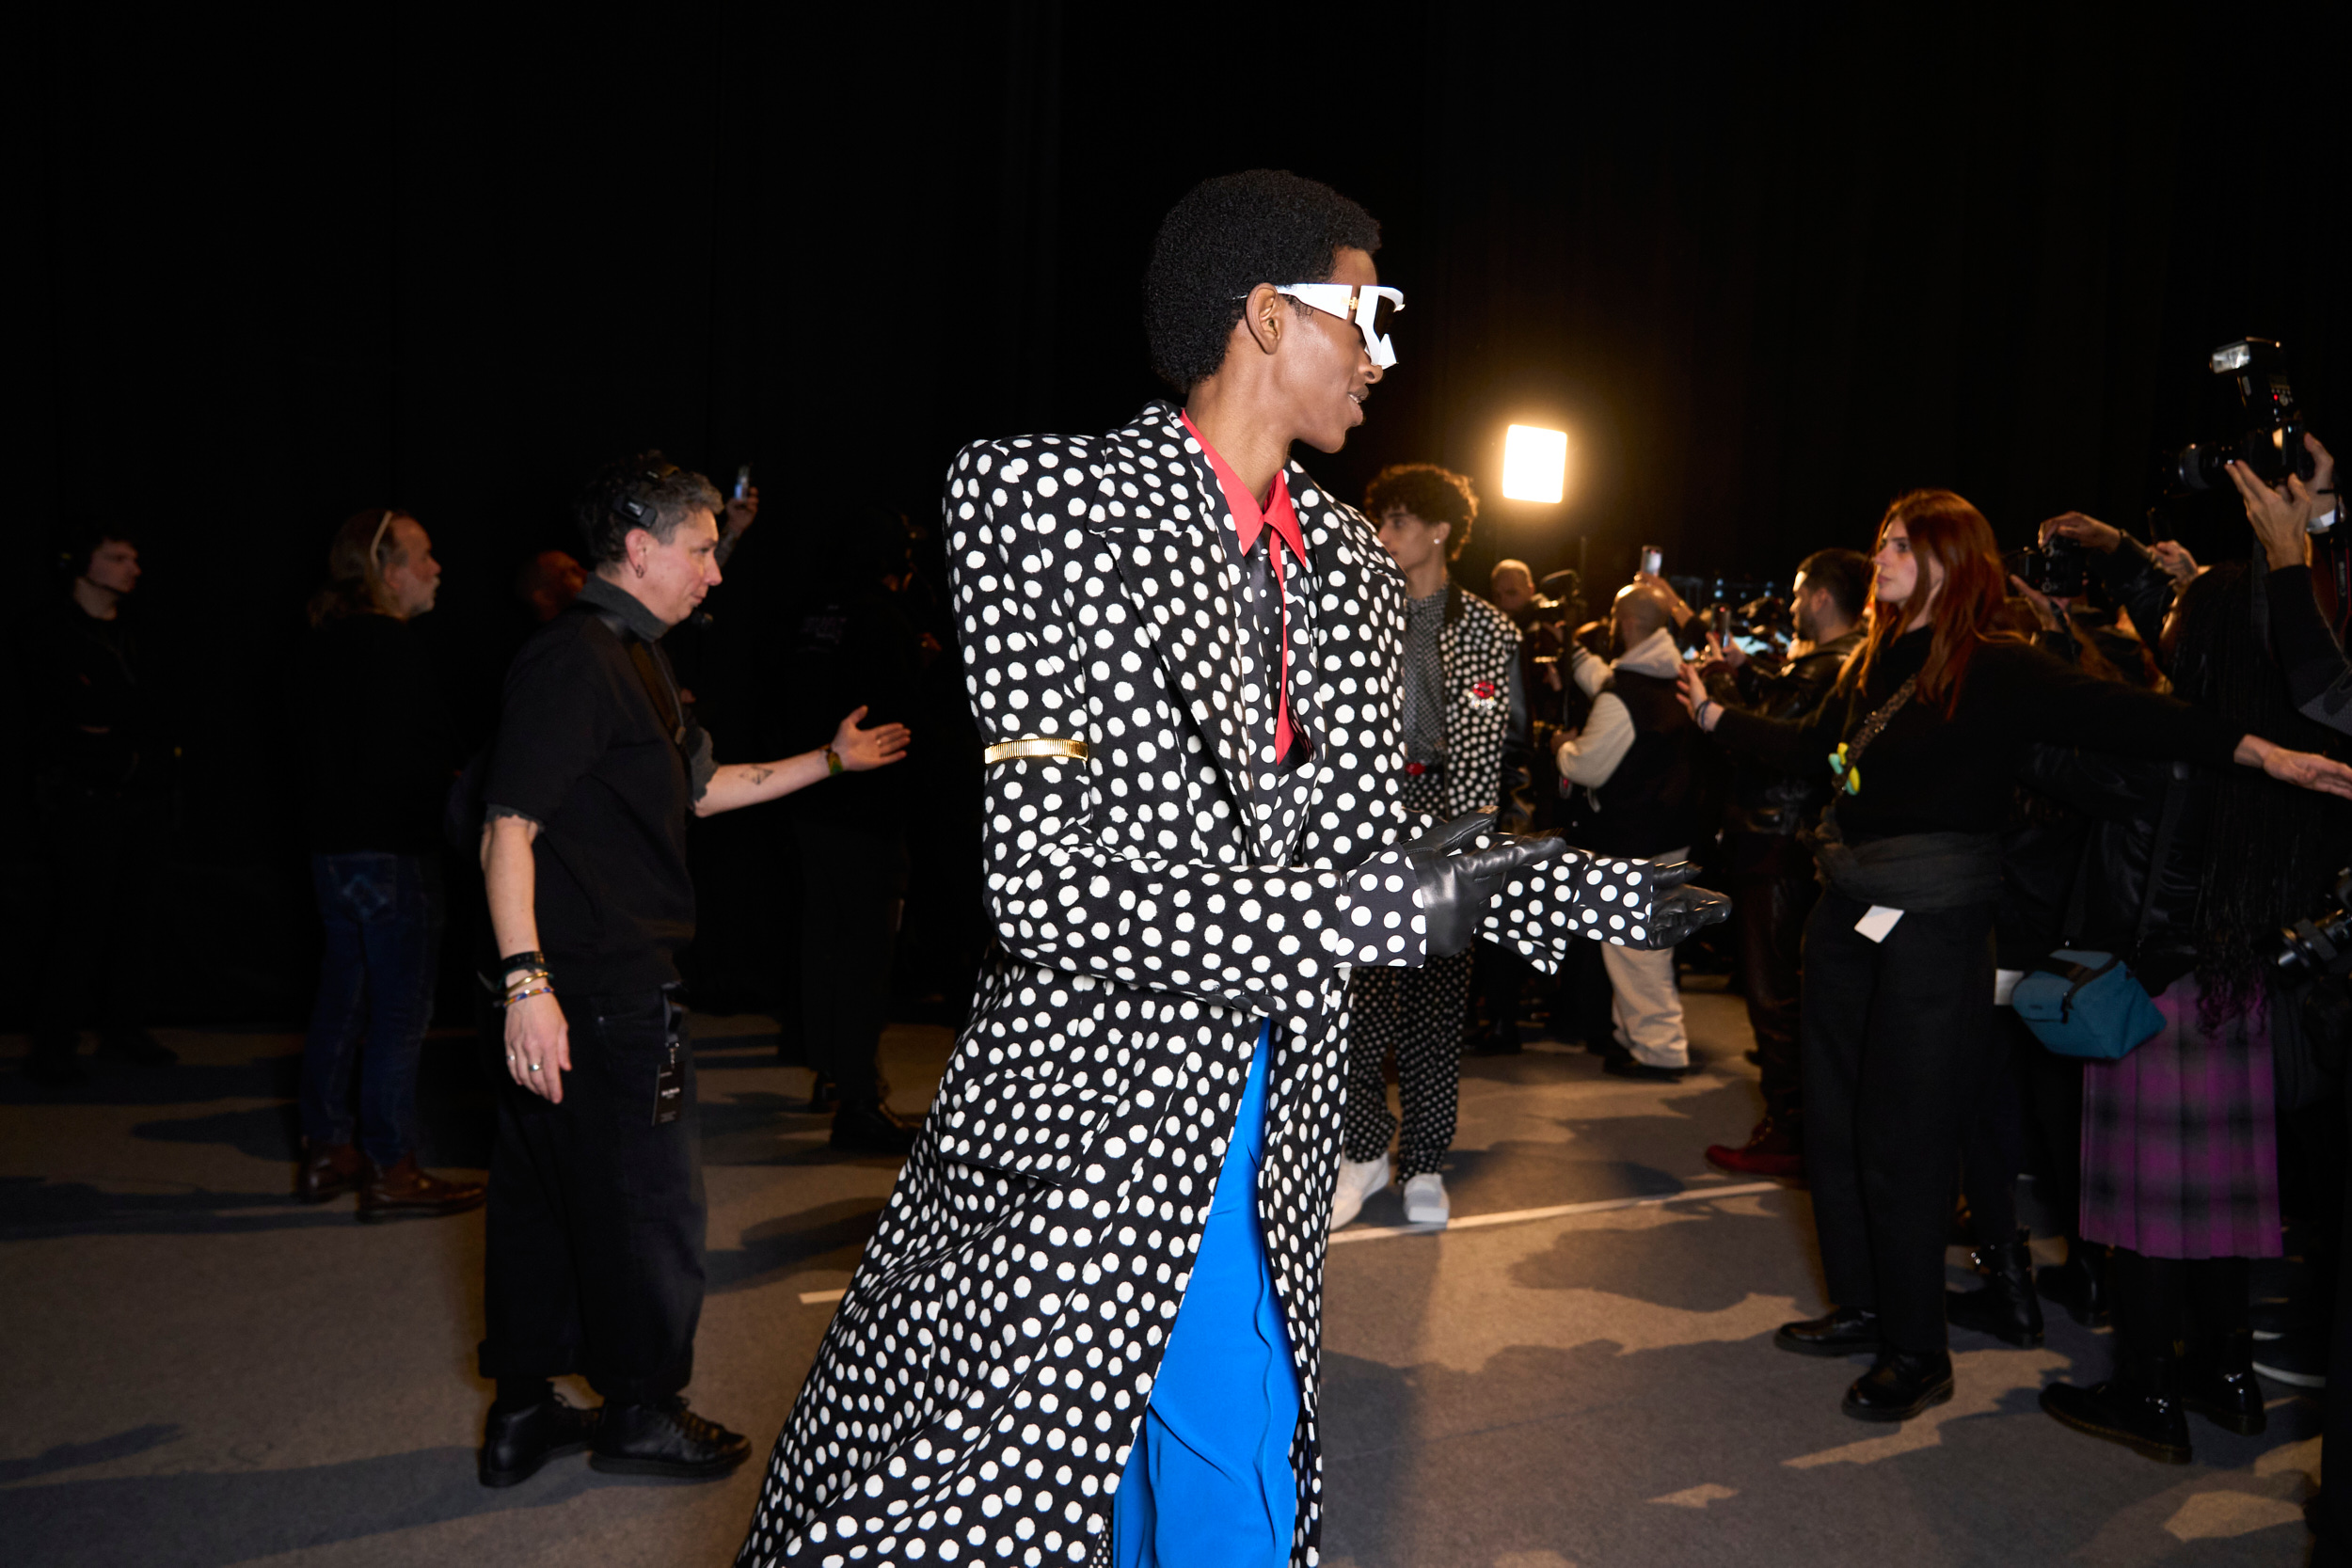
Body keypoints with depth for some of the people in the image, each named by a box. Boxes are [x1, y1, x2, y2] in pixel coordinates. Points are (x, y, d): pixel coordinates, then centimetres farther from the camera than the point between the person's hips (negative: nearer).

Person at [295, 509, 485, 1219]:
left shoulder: (326, 642, 13)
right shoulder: (393, 644, -17)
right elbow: (410, 762, -23)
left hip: (334, 846, 10)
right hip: (391, 852, -10)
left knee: (341, 1000, 17)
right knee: (402, 1012, -2)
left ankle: (325, 1151, 27)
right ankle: (391, 1171, 4)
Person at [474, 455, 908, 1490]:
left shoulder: (629, 660, 17)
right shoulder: (573, 660, -16)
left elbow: (702, 788, 26)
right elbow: (507, 830, -22)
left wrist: (831, 762, 28)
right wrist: (528, 980, -28)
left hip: (594, 984, 10)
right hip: (599, 987, -10)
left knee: (543, 1193, 15)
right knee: (647, 1196, 3)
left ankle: (522, 1414, 27)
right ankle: (641, 1413, 20)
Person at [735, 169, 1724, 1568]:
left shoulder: (1355, 569, 9)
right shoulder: (1053, 500, -13)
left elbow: (1367, 845, 12)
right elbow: (1055, 881, -21)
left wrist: (1596, 895, -3)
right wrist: (1387, 904, -23)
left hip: (1261, 1160, 6)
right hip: (1082, 1132, -6)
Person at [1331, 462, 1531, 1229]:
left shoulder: (1486, 630, 6)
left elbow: (1491, 748, 4)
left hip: (1443, 829, -1)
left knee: (1436, 997, 4)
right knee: (1357, 997, -2)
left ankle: (1424, 1162, 15)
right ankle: (1365, 1150, 13)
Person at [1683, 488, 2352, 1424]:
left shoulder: (1996, 670, -10)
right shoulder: (1874, 665, 10)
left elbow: (2110, 716, -21)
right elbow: (1810, 748, 24)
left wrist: (2262, 753, -31)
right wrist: (1713, 715, 33)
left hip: (1933, 929, -7)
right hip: (1846, 916, 7)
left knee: (1903, 1143, -1)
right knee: (1836, 1126, 14)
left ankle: (1918, 1352, 16)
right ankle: (1862, 1307, 32)